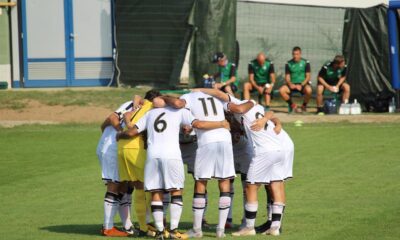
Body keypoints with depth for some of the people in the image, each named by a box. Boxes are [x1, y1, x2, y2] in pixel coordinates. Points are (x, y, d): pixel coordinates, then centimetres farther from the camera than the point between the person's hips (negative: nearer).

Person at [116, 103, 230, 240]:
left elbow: (131, 132, 17)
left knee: (156, 193, 8)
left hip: (152, 155, 3)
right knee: (176, 191, 8)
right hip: (171, 155, -3)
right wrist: (221, 124, 12)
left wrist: (120, 135, 38)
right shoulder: (179, 111, 13)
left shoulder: (150, 113, 23)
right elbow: (198, 124, 1)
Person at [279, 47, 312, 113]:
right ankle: (292, 105, -2)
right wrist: (290, 84, -17)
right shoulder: (289, 63, 5)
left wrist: (301, 85, -19)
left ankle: (304, 106, -6)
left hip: (303, 83, -2)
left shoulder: (305, 62, -1)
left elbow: (308, 76, -4)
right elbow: (287, 77, 4)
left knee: (309, 90, -36)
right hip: (292, 84, 2)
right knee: (282, 90, -27)